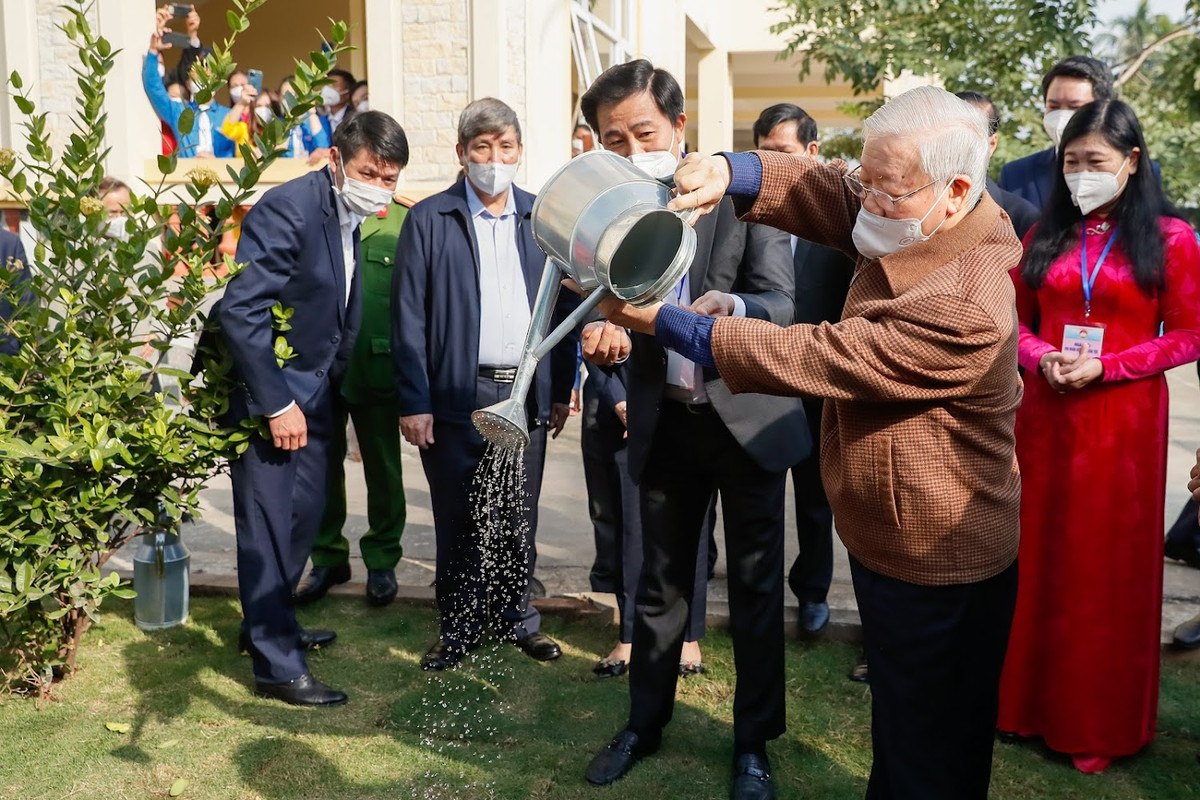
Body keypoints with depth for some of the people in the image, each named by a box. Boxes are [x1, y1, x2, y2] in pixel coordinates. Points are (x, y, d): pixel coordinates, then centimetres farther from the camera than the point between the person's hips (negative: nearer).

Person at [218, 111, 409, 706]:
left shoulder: (350, 217, 5)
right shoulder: (288, 209, -21)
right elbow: (241, 311, -25)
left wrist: (329, 386, 9)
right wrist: (278, 405, -23)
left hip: (313, 392, 8)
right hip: (268, 394, -8)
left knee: (305, 513, 17)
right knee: (268, 527, 0)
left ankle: (270, 622, 36)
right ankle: (276, 666, 11)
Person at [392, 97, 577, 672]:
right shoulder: (429, 220, -1)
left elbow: (564, 306, 8)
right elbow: (408, 317, -3)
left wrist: (561, 390, 5)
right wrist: (413, 401, -7)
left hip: (526, 395, 2)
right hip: (455, 397, -2)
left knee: (519, 518, 12)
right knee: (458, 520, 9)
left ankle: (516, 615, 30)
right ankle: (459, 626, 24)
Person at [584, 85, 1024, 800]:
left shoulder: (963, 312, -33)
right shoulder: (914, 224, -4)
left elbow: (808, 357, -31)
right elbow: (822, 188, -5)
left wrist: (661, 320, -25)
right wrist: (727, 171, -27)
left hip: (936, 573, -9)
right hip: (883, 540, 9)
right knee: (894, 724, 27)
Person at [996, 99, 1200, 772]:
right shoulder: (1047, 234, 8)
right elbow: (1017, 318, 10)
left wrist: (1105, 366, -15)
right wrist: (1043, 359, -10)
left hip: (1124, 420, -3)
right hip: (1045, 415, 3)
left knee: (1109, 564, 7)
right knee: (1039, 554, 10)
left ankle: (1100, 722, 23)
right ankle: (1031, 699, 25)